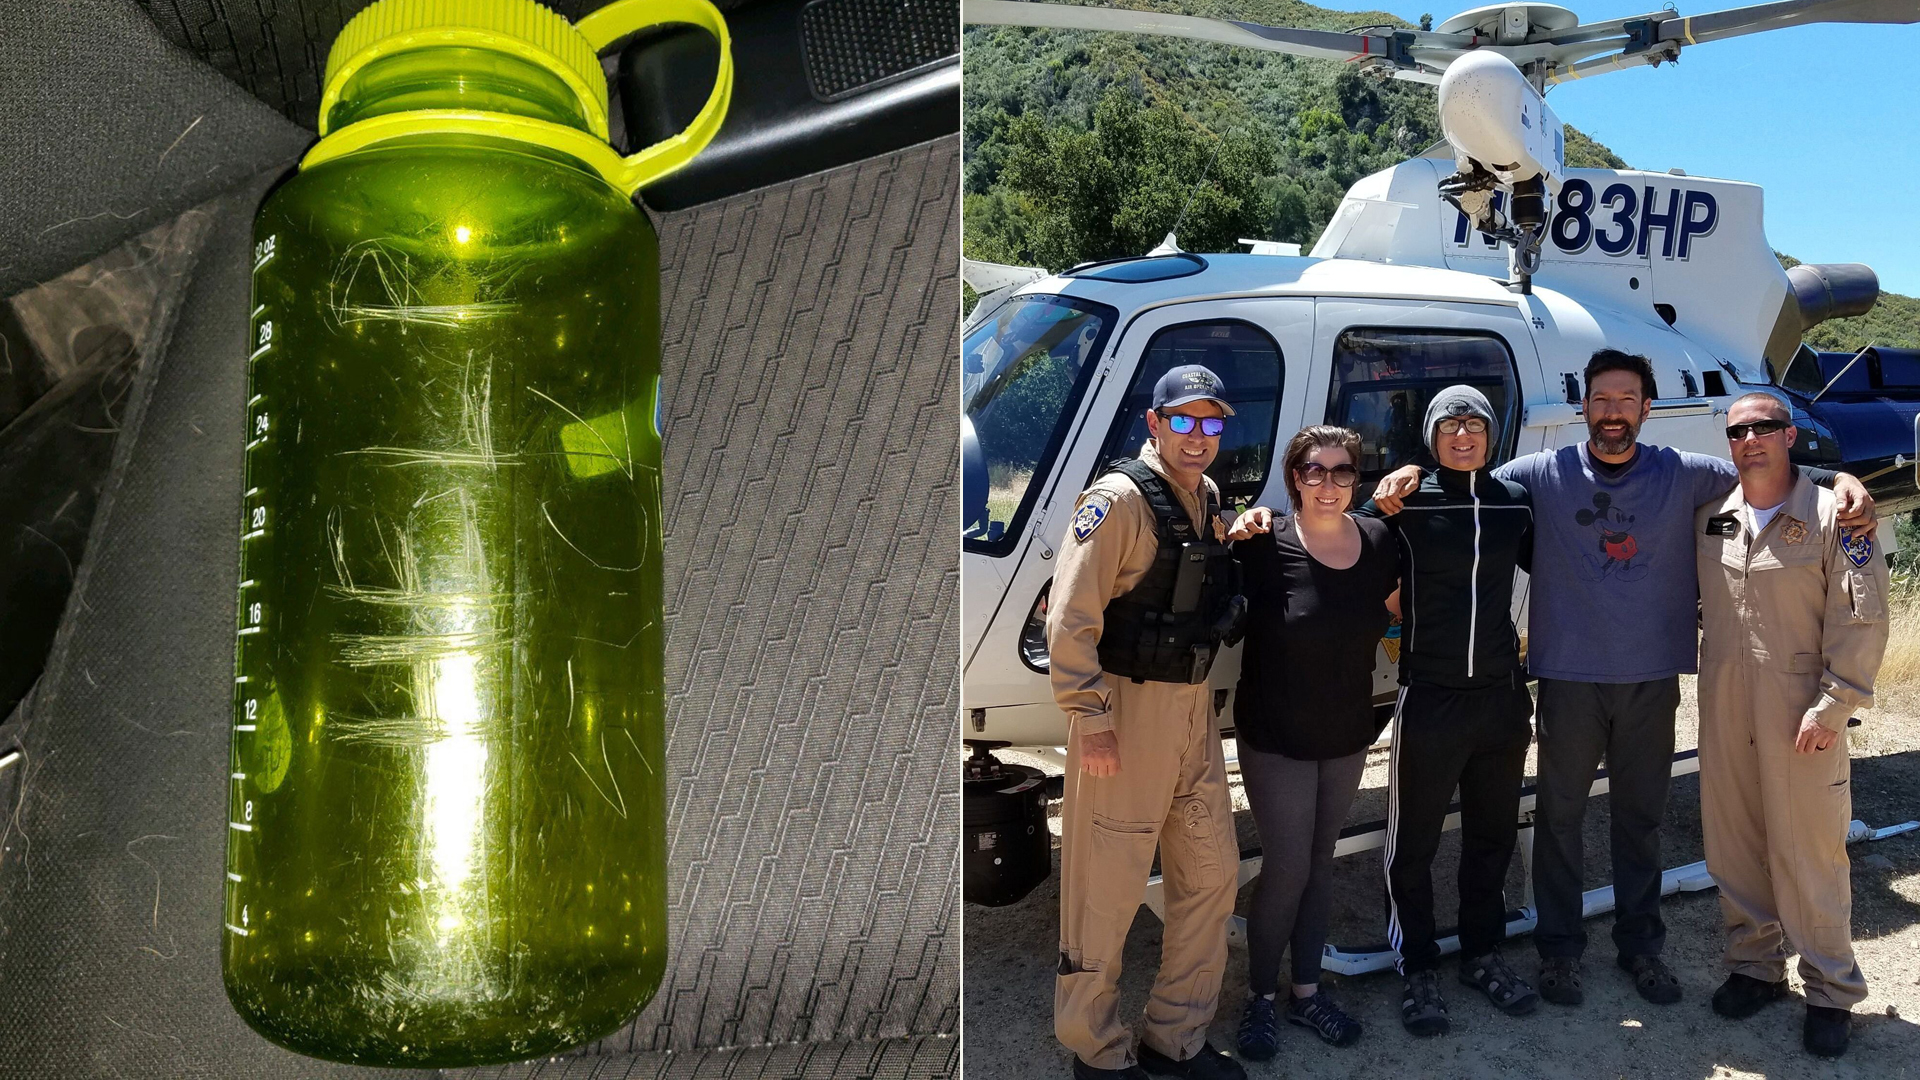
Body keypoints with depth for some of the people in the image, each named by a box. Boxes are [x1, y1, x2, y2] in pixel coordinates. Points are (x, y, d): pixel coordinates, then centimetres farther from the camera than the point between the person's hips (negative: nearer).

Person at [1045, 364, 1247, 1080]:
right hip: (1126, 708, -8)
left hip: (1195, 709, 9)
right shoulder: (1120, 499, -14)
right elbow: (1070, 619, -18)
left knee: (1212, 873, 13)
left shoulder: (1208, 499, 11)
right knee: (1108, 887, 0)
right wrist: (1090, 719, -20)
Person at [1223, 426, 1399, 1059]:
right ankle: (1260, 999, 17)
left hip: (1348, 737, 5)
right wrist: (1238, 537, -24)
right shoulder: (1265, 546, -18)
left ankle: (1306, 992, 31)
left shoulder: (1379, 542, -3)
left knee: (1320, 863, 16)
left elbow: (1391, 603, 13)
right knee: (1287, 870, -1)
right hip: (1277, 740, -5)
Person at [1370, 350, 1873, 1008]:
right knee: (1560, 813, 6)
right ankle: (1559, 947, 21)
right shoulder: (1544, 474, -2)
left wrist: (1840, 480, -7)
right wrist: (1413, 474, -14)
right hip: (1570, 676, -1)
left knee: (1641, 816, 13)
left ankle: (1641, 945, 29)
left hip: (1651, 679, 2)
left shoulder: (1682, 475, 2)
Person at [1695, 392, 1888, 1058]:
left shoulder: (1831, 516, -6)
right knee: (1733, 843, 12)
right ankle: (1755, 965, 29)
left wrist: (1833, 705, -13)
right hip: (1723, 710, 5)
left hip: (1802, 715, -5)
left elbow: (1861, 617, -9)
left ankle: (1830, 991, 15)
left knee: (1809, 851, 1)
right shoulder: (1708, 517, 7)